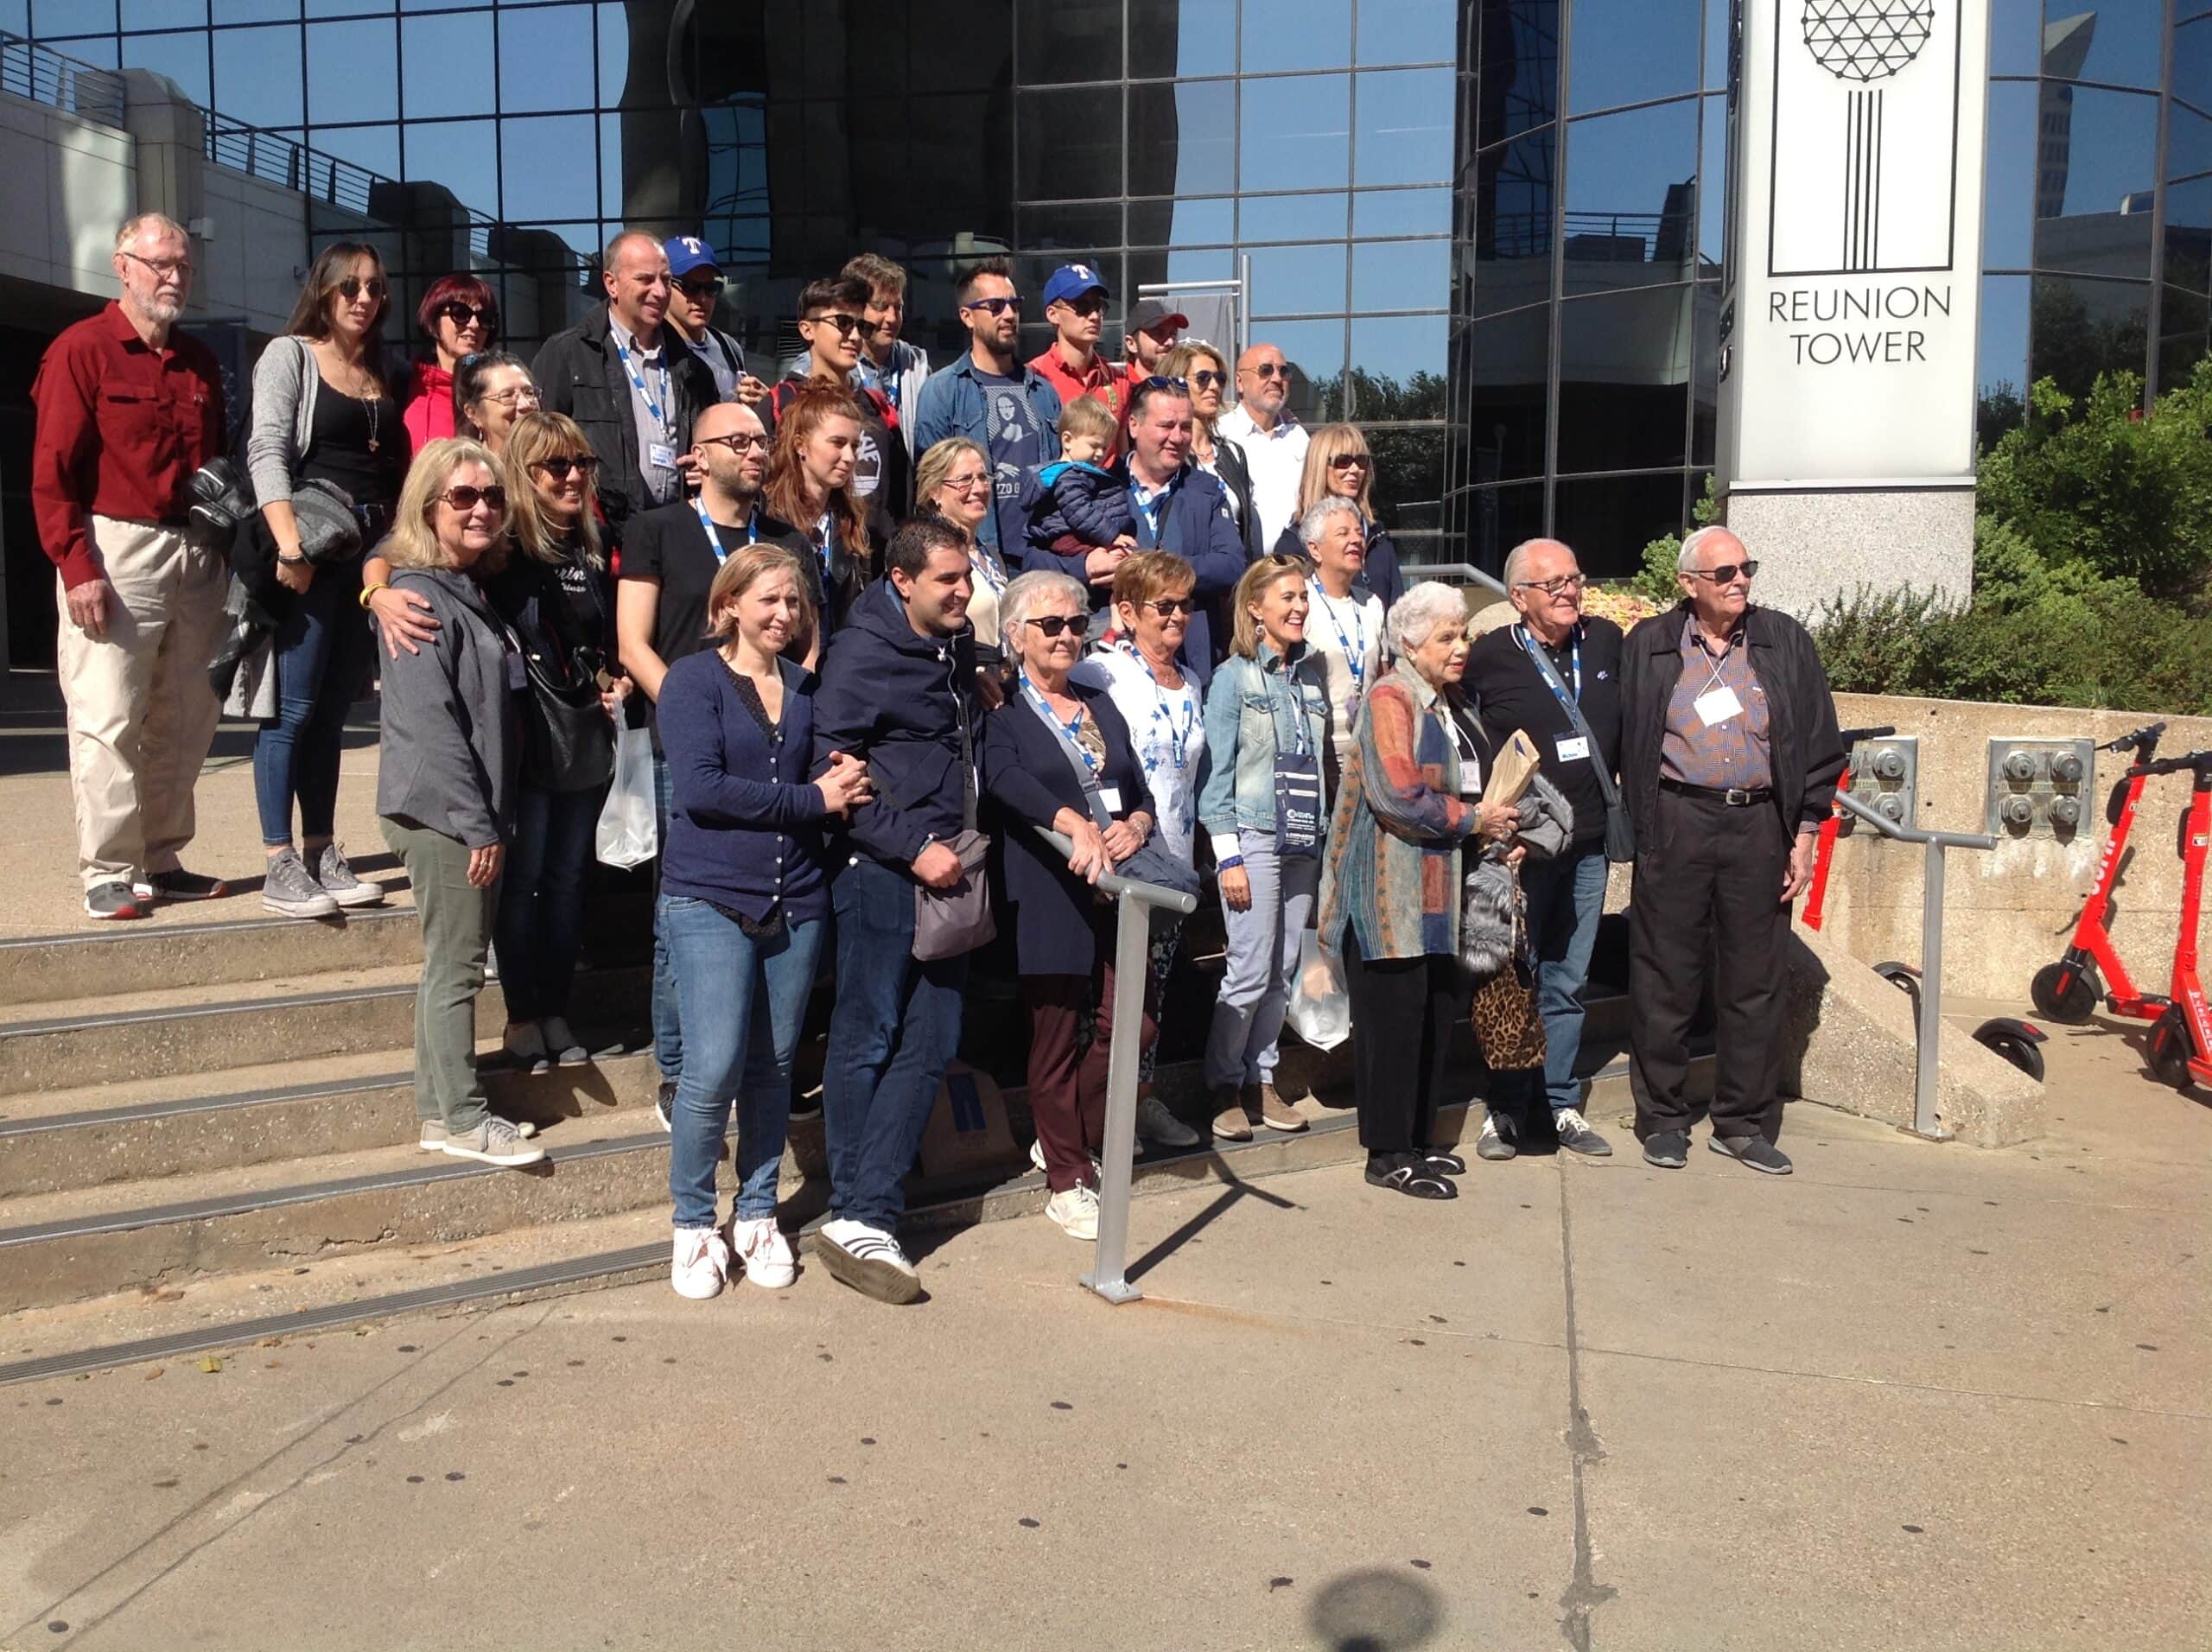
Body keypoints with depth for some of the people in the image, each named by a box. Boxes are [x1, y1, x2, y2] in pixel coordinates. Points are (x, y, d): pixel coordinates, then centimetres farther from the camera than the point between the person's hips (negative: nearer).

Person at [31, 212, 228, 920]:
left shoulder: (201, 363, 17)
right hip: (115, 551, -6)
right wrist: (77, 567, -15)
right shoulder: (81, 350, -1)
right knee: (108, 721, -5)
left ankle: (161, 860, 17)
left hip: (197, 557, 6)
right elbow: (51, 472, -7)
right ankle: (108, 873, 1)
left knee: (185, 721, 8)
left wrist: (226, 552, 11)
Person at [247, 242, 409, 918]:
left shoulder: (380, 374, 18)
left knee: (333, 709, 9)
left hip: (371, 551, 6)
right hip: (310, 547, -6)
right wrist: (289, 544, -22)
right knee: (294, 707, -6)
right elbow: (267, 450, -11)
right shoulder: (290, 354, 1)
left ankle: (323, 855, 13)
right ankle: (280, 865, -3)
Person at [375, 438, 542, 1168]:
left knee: (457, 963, 13)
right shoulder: (419, 596, -14)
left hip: (472, 812, 9)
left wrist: (491, 818, 15)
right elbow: (431, 722, -20)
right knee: (456, 965, -3)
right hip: (440, 813, -9)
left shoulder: (468, 591, 15)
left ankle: (443, 1108, 21)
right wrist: (477, 824, -19)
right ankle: (460, 1117, 6)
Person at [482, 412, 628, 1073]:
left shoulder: (595, 550, 12)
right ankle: (521, 1018, 14)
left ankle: (556, 1013, 21)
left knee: (568, 880, 11)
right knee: (522, 879, 2)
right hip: (526, 740, -6)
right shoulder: (503, 547, -8)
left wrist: (618, 684, 7)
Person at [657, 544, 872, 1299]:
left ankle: (757, 1214, 26)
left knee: (773, 1068, 10)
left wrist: (844, 783, -10)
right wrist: (811, 798, -14)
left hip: (796, 897, 5)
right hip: (711, 898, -4)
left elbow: (834, 776, 14)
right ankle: (694, 1225, 12)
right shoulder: (694, 678, -3)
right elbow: (699, 789, -15)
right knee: (713, 1069, -8)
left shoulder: (808, 687, 12)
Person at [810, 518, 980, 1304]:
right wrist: (913, 846, -18)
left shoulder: (958, 646, 14)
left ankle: (864, 1214, 10)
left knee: (930, 1044, 5)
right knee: (868, 1039, 1)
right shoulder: (862, 653, -10)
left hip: (943, 867, 8)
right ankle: (858, 1217, 11)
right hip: (883, 869, -8)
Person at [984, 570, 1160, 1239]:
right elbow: (1007, 778, -20)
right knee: (1057, 1037, 2)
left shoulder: (1101, 705, 19)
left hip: (1116, 889, 5)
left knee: (1127, 1026, 1)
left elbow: (1142, 791, 18)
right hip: (1047, 897, -5)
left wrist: (1135, 825, -5)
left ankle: (1073, 1141, 25)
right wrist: (1076, 825, -36)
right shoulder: (1002, 712, -1)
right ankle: (1068, 1181, 15)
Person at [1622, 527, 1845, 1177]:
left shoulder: (1784, 643, 7)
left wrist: (1804, 834, 3)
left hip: (1759, 824, 2)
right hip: (1676, 824, -1)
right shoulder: (1649, 647, 4)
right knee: (1665, 981, 3)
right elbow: (1626, 743, 5)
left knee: (1754, 982, 7)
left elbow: (1819, 744, 9)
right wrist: (1636, 827, -1)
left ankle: (1744, 1123, 19)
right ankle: (1662, 1120, 16)